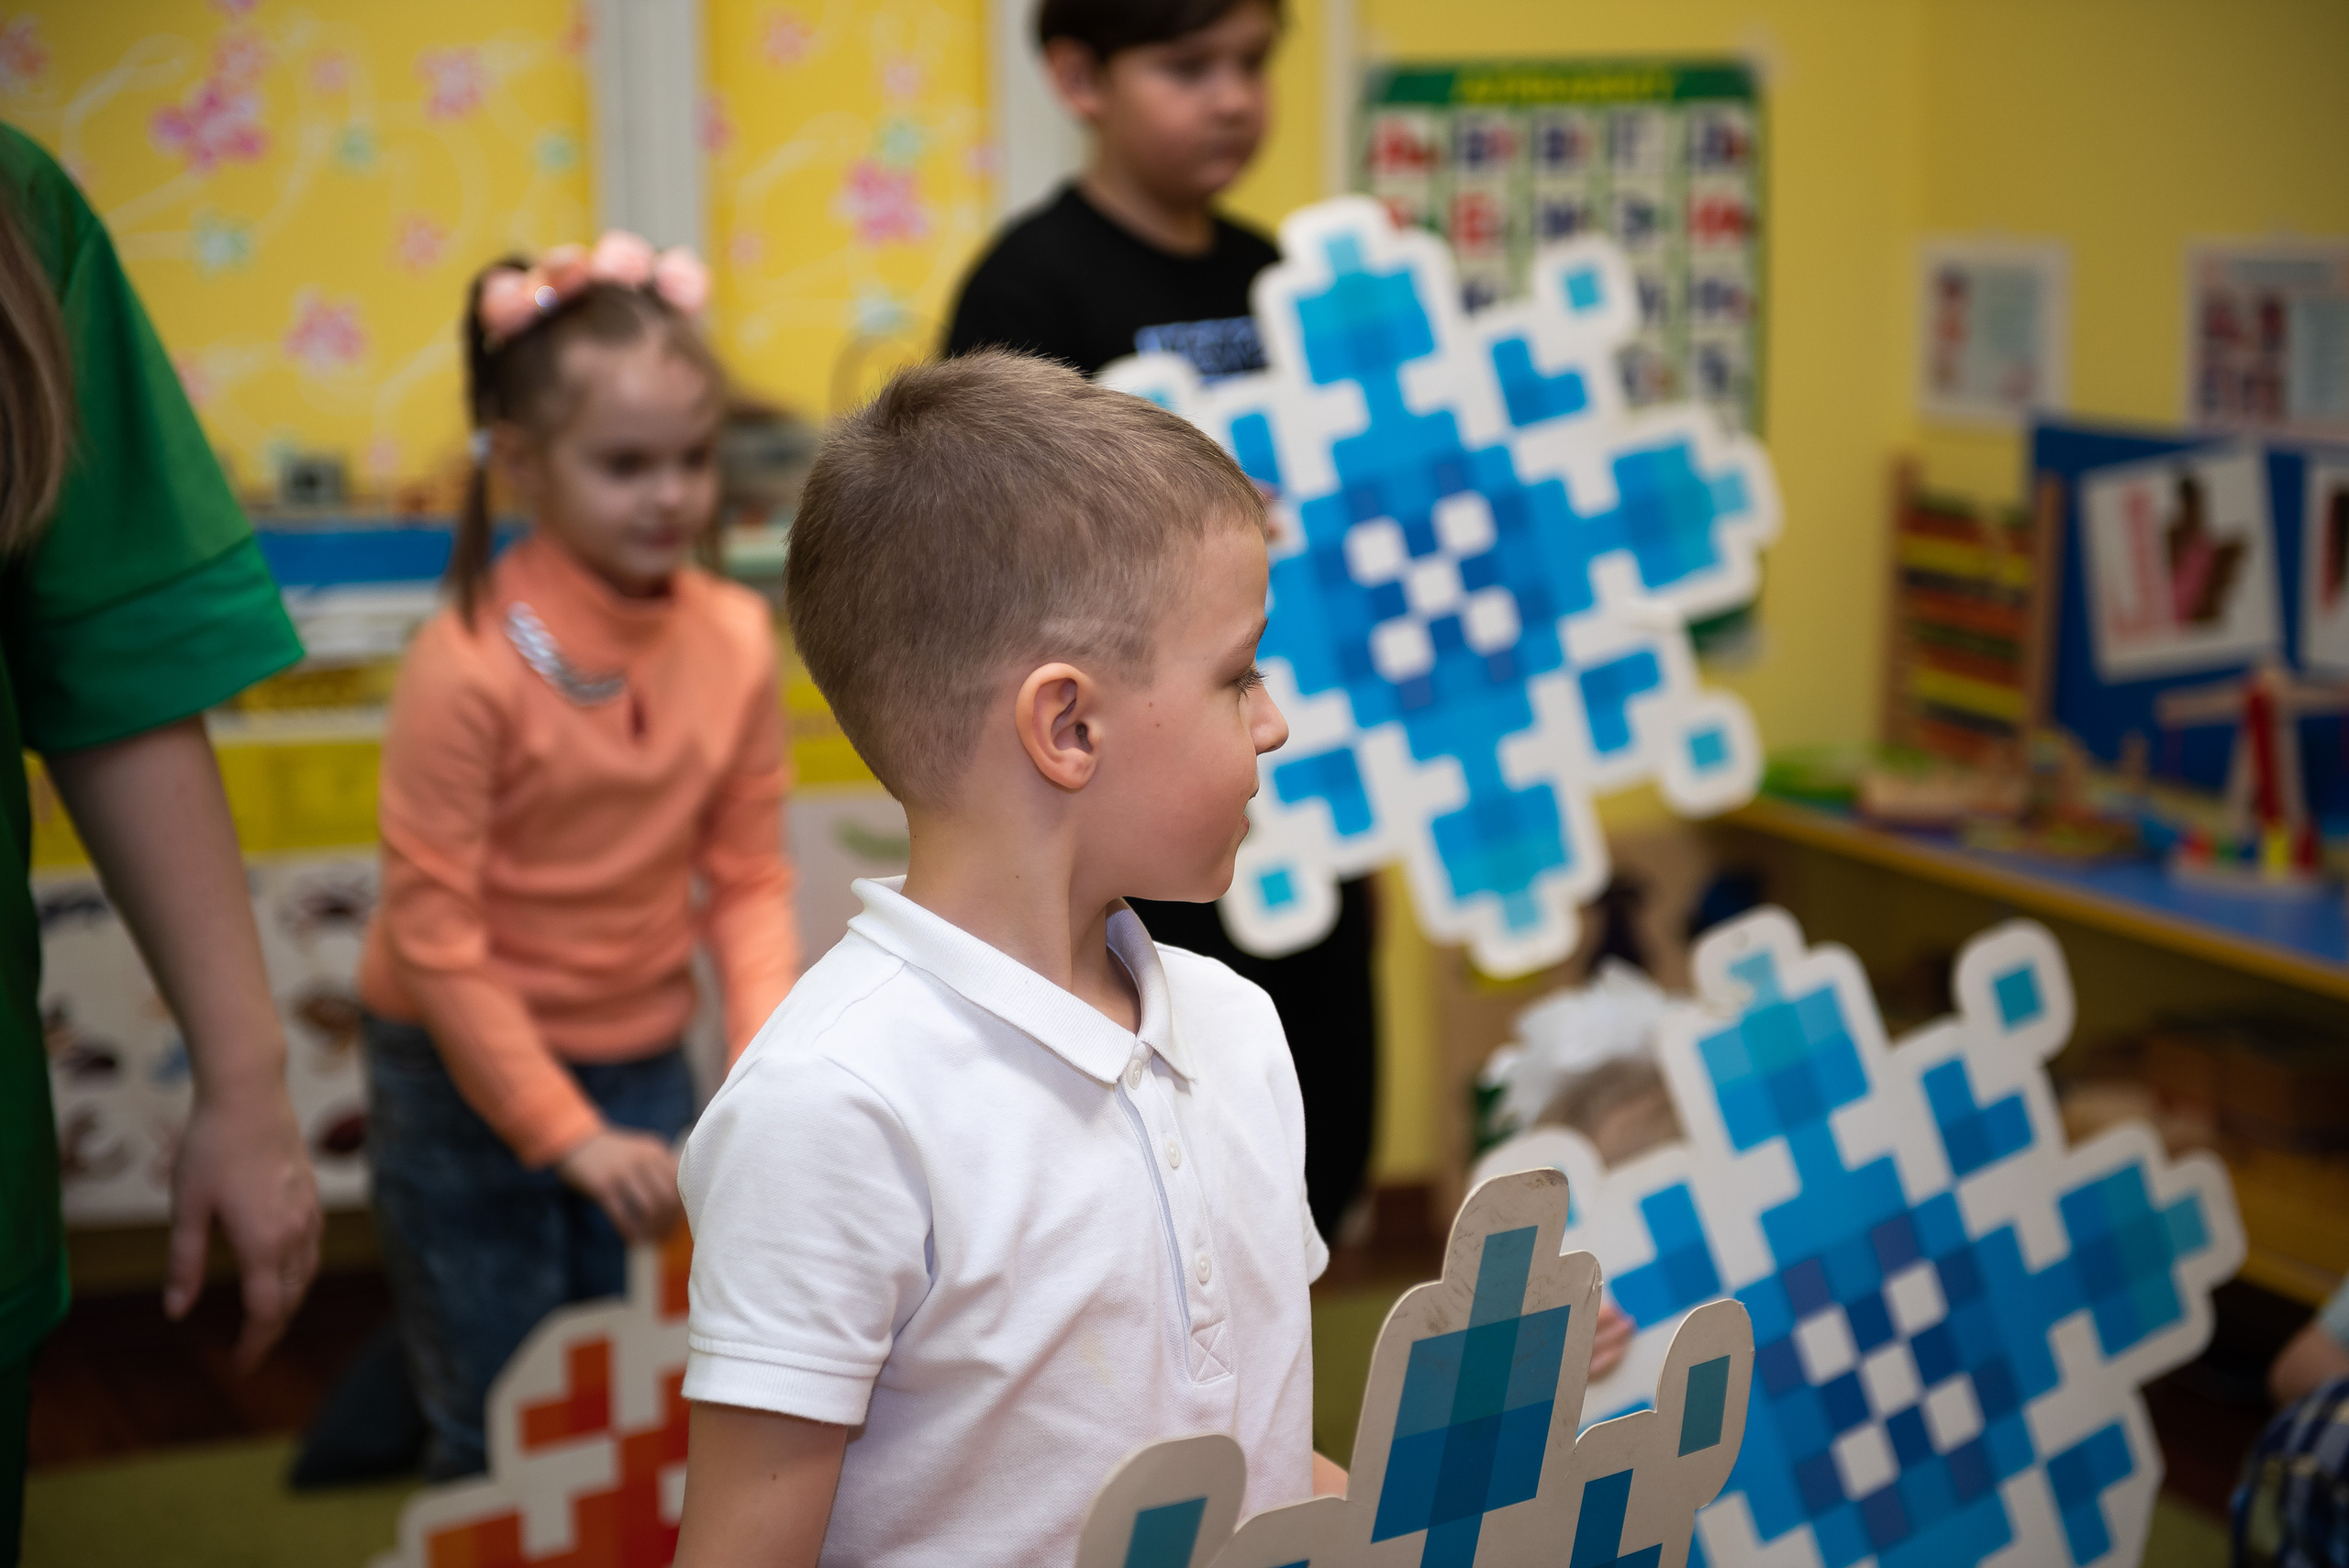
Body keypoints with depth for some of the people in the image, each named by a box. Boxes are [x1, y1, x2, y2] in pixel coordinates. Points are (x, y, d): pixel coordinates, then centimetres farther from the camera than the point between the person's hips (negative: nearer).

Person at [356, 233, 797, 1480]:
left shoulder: (733, 639, -6)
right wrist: (570, 1136, -17)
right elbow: (435, 936, -18)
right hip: (467, 1081, -4)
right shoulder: (470, 664, -21)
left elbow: (748, 878, 1)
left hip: (643, 1065, 4)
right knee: (503, 1441, 6)